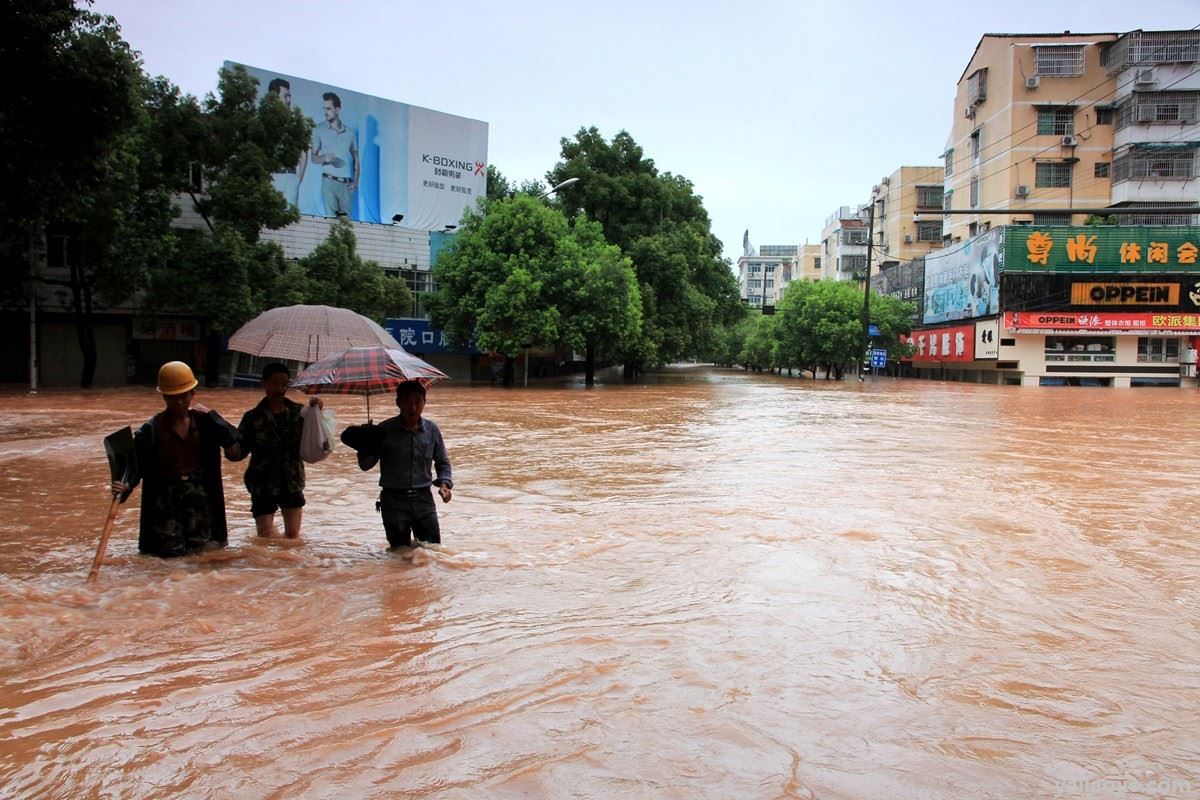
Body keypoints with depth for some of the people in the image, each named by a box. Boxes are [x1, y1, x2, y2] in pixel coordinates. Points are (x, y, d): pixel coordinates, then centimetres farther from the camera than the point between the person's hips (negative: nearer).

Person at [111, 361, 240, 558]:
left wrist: (210, 415, -12)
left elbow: (235, 447, -10)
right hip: (167, 498, -2)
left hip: (201, 497, 2)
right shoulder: (151, 430, -4)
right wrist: (126, 486, -29)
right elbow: (137, 467, -9)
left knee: (205, 549, 6)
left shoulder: (205, 422, 2)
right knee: (172, 552, 0)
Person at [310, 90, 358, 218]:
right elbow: (314, 157, 5)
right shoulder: (319, 130, 7)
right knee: (331, 217, -8)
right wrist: (324, 158, -18)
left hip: (347, 183, 2)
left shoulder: (349, 132, 13)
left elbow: (356, 159, 15)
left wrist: (355, 181, 0)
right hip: (329, 181, -2)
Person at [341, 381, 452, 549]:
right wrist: (366, 449, -20)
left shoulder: (432, 429, 1)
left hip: (424, 498, 2)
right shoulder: (384, 431, -6)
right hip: (394, 501, -2)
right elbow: (365, 466, 1)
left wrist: (444, 483, -4)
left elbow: (442, 462, 14)